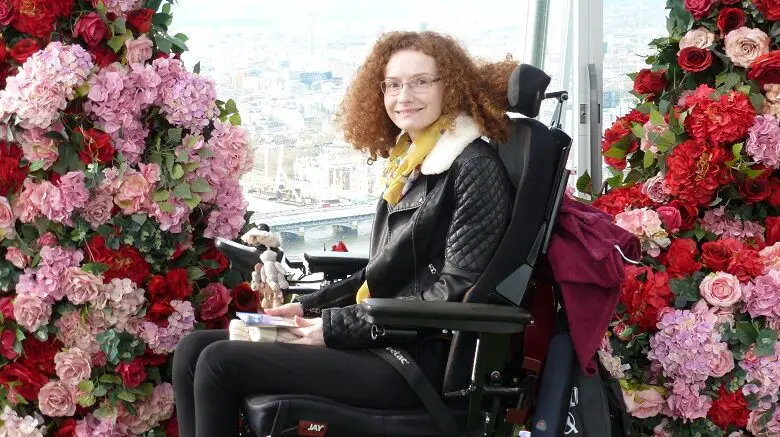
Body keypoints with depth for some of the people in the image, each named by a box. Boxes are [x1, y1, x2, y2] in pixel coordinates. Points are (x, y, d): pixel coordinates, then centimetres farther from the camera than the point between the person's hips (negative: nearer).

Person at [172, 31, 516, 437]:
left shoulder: (475, 170, -12)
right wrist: (308, 307, 8)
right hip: (379, 341, 9)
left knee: (220, 363, -17)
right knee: (193, 350, 1)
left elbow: (456, 293, -18)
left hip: (421, 357, -9)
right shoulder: (409, 163, 15)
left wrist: (337, 328, -16)